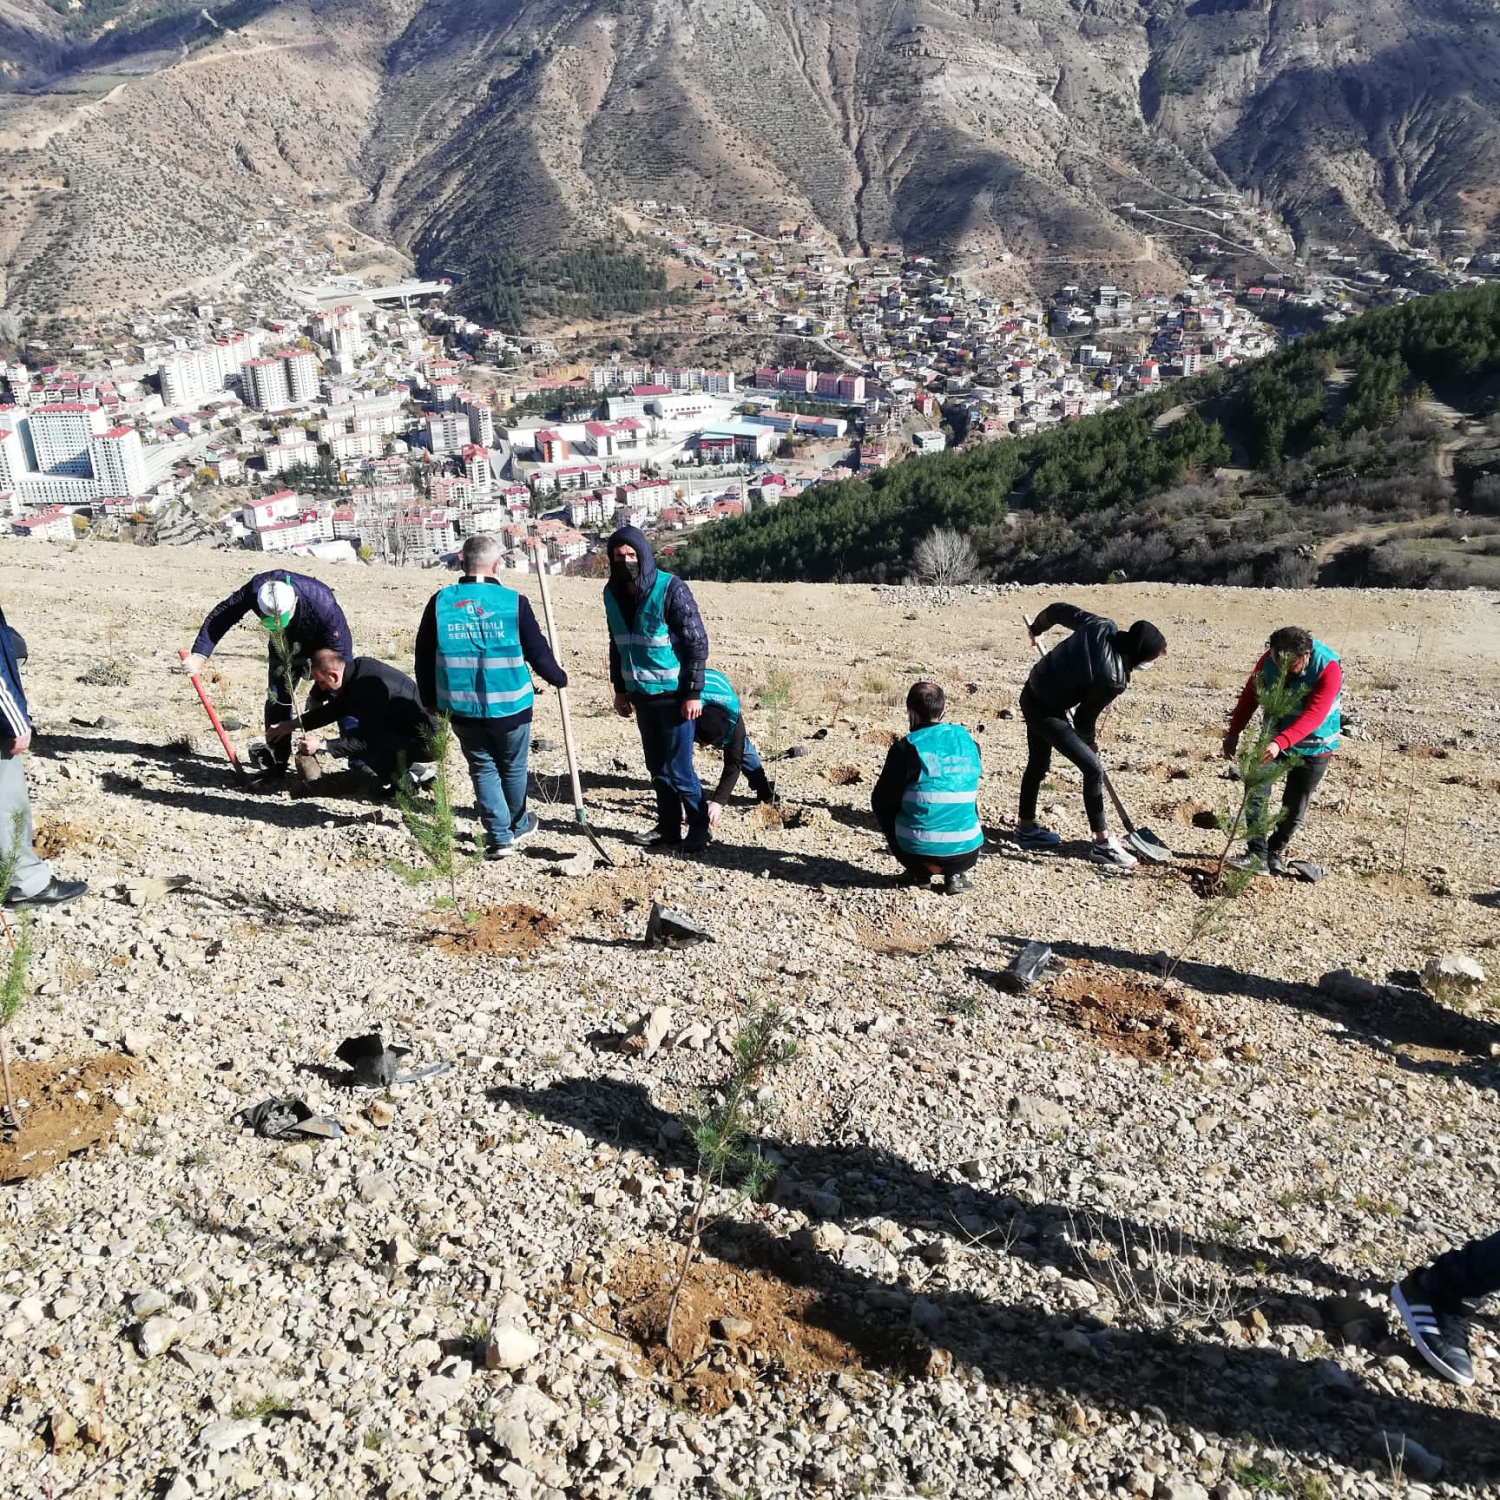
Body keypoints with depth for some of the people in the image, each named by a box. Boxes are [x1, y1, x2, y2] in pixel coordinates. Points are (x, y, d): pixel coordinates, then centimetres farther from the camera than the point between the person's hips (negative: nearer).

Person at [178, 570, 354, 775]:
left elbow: (339, 654, -34)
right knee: (277, 698, -1)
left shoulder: (323, 603, -42)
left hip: (325, 644, -4)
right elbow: (221, 615, -21)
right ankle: (275, 767, 11)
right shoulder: (255, 589, -32)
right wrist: (198, 656, -31)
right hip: (284, 645, 4)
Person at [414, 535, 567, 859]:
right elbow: (537, 652, -4)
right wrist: (559, 677, 15)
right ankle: (518, 826, 37)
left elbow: (424, 657, 4)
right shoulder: (514, 602, -10)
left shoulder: (440, 602, -3)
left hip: (461, 708, 1)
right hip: (509, 705, -1)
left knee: (483, 769, 14)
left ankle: (500, 837, 12)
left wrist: (429, 699, 17)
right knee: (513, 768, 18)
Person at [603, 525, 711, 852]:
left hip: (674, 695, -6)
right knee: (657, 767, 14)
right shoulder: (613, 593, 4)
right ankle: (668, 827, 26)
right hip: (642, 695, 6)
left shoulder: (671, 589, -15)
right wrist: (620, 689, 16)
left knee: (678, 768, -2)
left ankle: (699, 830, 13)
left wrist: (693, 693, -16)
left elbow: (697, 642, -14)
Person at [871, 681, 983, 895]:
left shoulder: (907, 748, -10)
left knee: (885, 808, 25)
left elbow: (881, 802, -2)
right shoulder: (968, 741, 4)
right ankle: (957, 873, 13)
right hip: (967, 852, 3)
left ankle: (919, 872, 12)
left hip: (919, 851, -3)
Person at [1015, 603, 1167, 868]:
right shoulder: (1113, 679, -27)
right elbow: (1084, 718, -13)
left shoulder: (1102, 626, -11)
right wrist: (1090, 741, 9)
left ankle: (1026, 828, 40)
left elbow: (1058, 610, 2)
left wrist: (1037, 628, 23)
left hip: (1032, 695, 9)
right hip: (1046, 710, -9)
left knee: (1039, 764, 24)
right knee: (1092, 767, -5)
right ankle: (1102, 843, 3)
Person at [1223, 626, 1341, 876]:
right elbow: (1250, 694, -3)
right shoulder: (1269, 660, -17)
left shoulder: (1329, 668, -29)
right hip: (1273, 737, 3)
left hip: (1314, 747, -3)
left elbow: (1313, 715, -38)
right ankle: (1257, 854, -8)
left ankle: (1276, 851, 29)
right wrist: (1234, 732, -8)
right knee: (1256, 791, -14)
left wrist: (1280, 743, -51)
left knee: (1294, 808, 7)